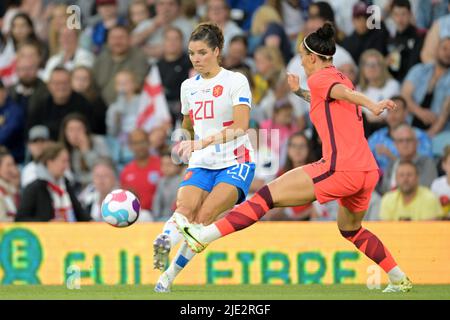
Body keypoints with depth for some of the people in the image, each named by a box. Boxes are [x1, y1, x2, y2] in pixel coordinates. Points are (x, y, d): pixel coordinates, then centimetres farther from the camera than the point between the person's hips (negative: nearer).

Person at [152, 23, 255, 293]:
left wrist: (203, 142, -31)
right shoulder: (189, 86, 11)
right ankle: (163, 243, -48)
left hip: (236, 163, -5)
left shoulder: (235, 81, -7)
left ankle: (172, 273, -21)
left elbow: (241, 126, -22)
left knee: (205, 215, -25)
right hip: (202, 165, 5)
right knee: (185, 207, -26)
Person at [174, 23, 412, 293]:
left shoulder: (319, 78, -1)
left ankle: (203, 236, -10)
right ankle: (400, 280, 30)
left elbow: (344, 93, -24)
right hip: (368, 171, 8)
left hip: (340, 169, -8)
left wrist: (372, 105, -41)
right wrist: (300, 92, 47)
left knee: (269, 195, -7)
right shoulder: (342, 79, 23)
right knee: (350, 228, 31)